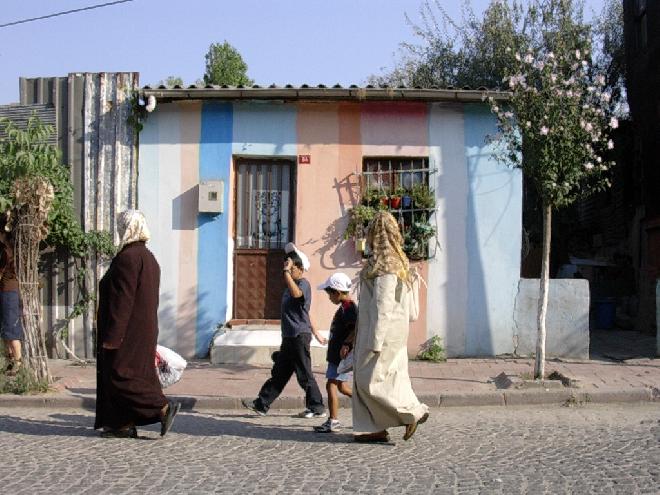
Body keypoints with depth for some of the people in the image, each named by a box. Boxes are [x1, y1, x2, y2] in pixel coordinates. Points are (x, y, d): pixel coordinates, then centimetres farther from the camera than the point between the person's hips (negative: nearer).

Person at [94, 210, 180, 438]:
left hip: (128, 331, -10)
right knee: (127, 374, 13)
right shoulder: (149, 257, 12)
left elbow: (122, 299, -21)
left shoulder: (127, 257, -17)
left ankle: (164, 407, -11)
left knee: (119, 376, -5)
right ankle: (125, 425, 16)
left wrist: (112, 336, -19)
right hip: (145, 329, 10)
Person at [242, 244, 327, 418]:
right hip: (289, 337, 9)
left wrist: (286, 271, -34)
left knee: (304, 375, -2)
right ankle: (261, 405, 15)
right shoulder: (293, 285, 18)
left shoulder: (303, 284, -12)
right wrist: (315, 332, 28)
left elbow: (296, 293, -39)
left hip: (299, 336, -9)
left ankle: (317, 408, 9)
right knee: (279, 373, 11)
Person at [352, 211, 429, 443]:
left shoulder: (384, 264, -16)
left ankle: (413, 412, 0)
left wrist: (375, 341, -22)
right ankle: (376, 429, 11)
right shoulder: (398, 261, 14)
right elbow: (408, 305, 18)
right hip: (394, 330, 10)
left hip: (382, 329, -10)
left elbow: (383, 304, -21)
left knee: (369, 379, -5)